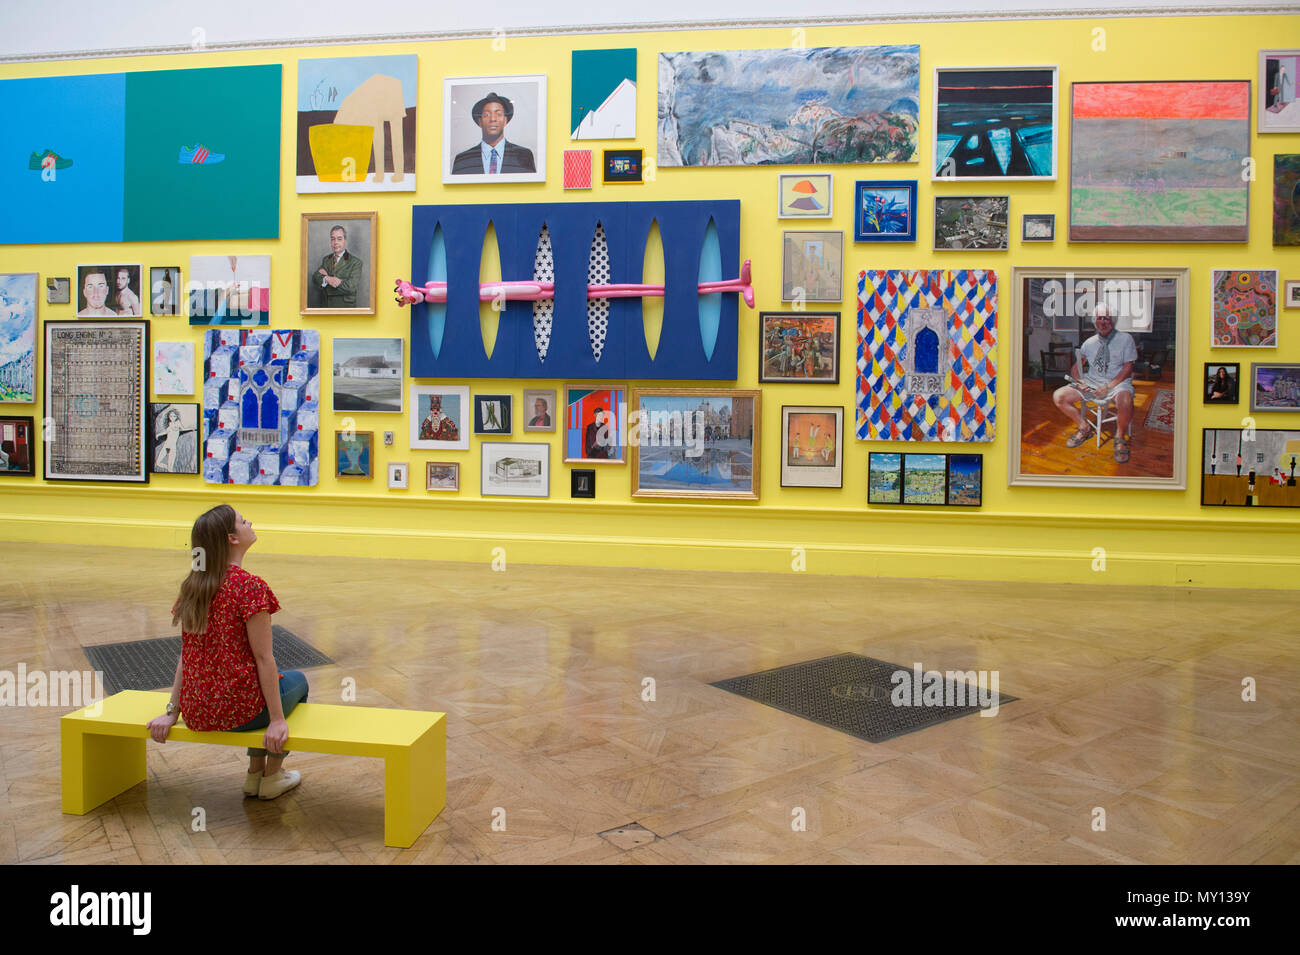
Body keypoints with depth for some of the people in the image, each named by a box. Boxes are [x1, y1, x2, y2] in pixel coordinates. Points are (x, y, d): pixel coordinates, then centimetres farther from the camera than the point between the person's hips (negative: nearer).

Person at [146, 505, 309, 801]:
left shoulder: (192, 586, 3)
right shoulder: (249, 587, -19)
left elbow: (185, 655, 8)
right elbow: (263, 658, -17)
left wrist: (172, 712, 12)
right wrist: (277, 720, -13)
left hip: (196, 712, 7)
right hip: (237, 711, -7)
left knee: (260, 677, 34)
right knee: (296, 680, 24)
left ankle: (254, 773, 38)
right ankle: (272, 777, 28)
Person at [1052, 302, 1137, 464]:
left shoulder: (1125, 338, 1)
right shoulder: (1090, 343, 13)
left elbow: (1128, 368, -5)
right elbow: (1077, 366, 17)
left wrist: (1108, 387, -18)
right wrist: (1079, 381, -7)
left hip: (1117, 383, -4)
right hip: (1091, 382, 5)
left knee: (1125, 401, -40)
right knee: (1059, 397, -15)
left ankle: (1120, 438, -11)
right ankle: (1084, 428, 6)